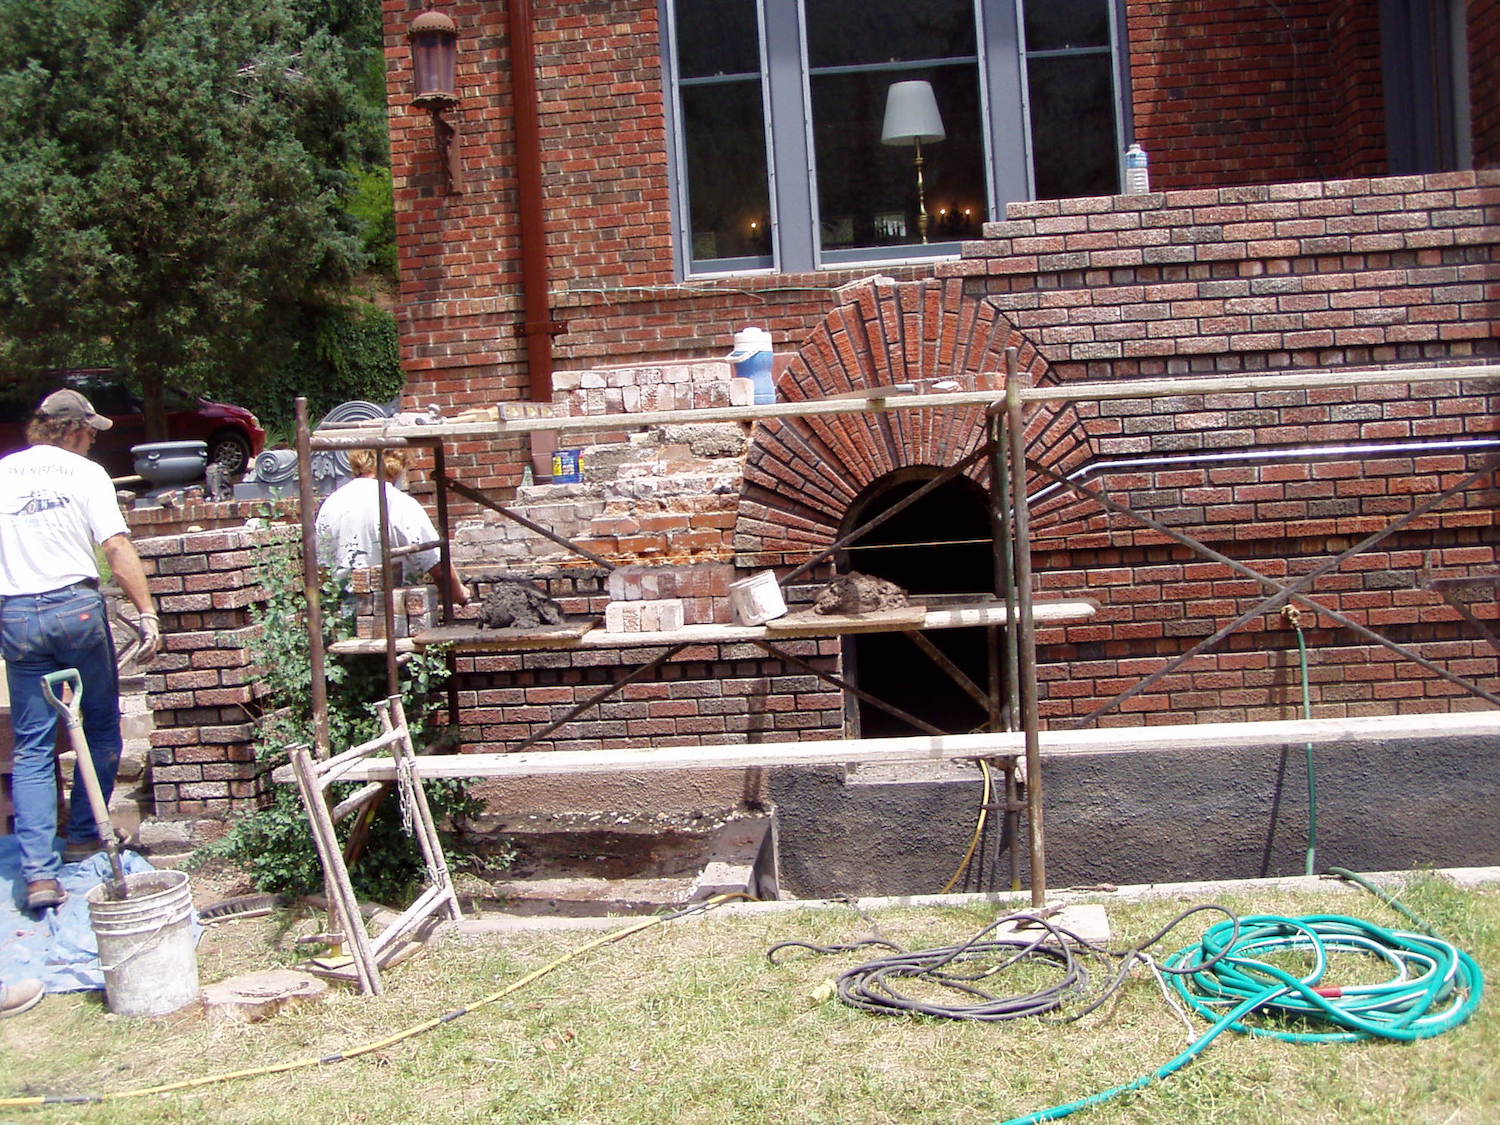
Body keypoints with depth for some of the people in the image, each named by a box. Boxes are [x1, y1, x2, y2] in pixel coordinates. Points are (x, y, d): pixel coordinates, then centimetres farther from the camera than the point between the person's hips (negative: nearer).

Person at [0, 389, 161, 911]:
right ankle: (84, 836, 24)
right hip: (76, 608, -3)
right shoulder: (86, 473, -1)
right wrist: (147, 612, -12)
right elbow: (117, 546, -11)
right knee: (102, 726, 16)